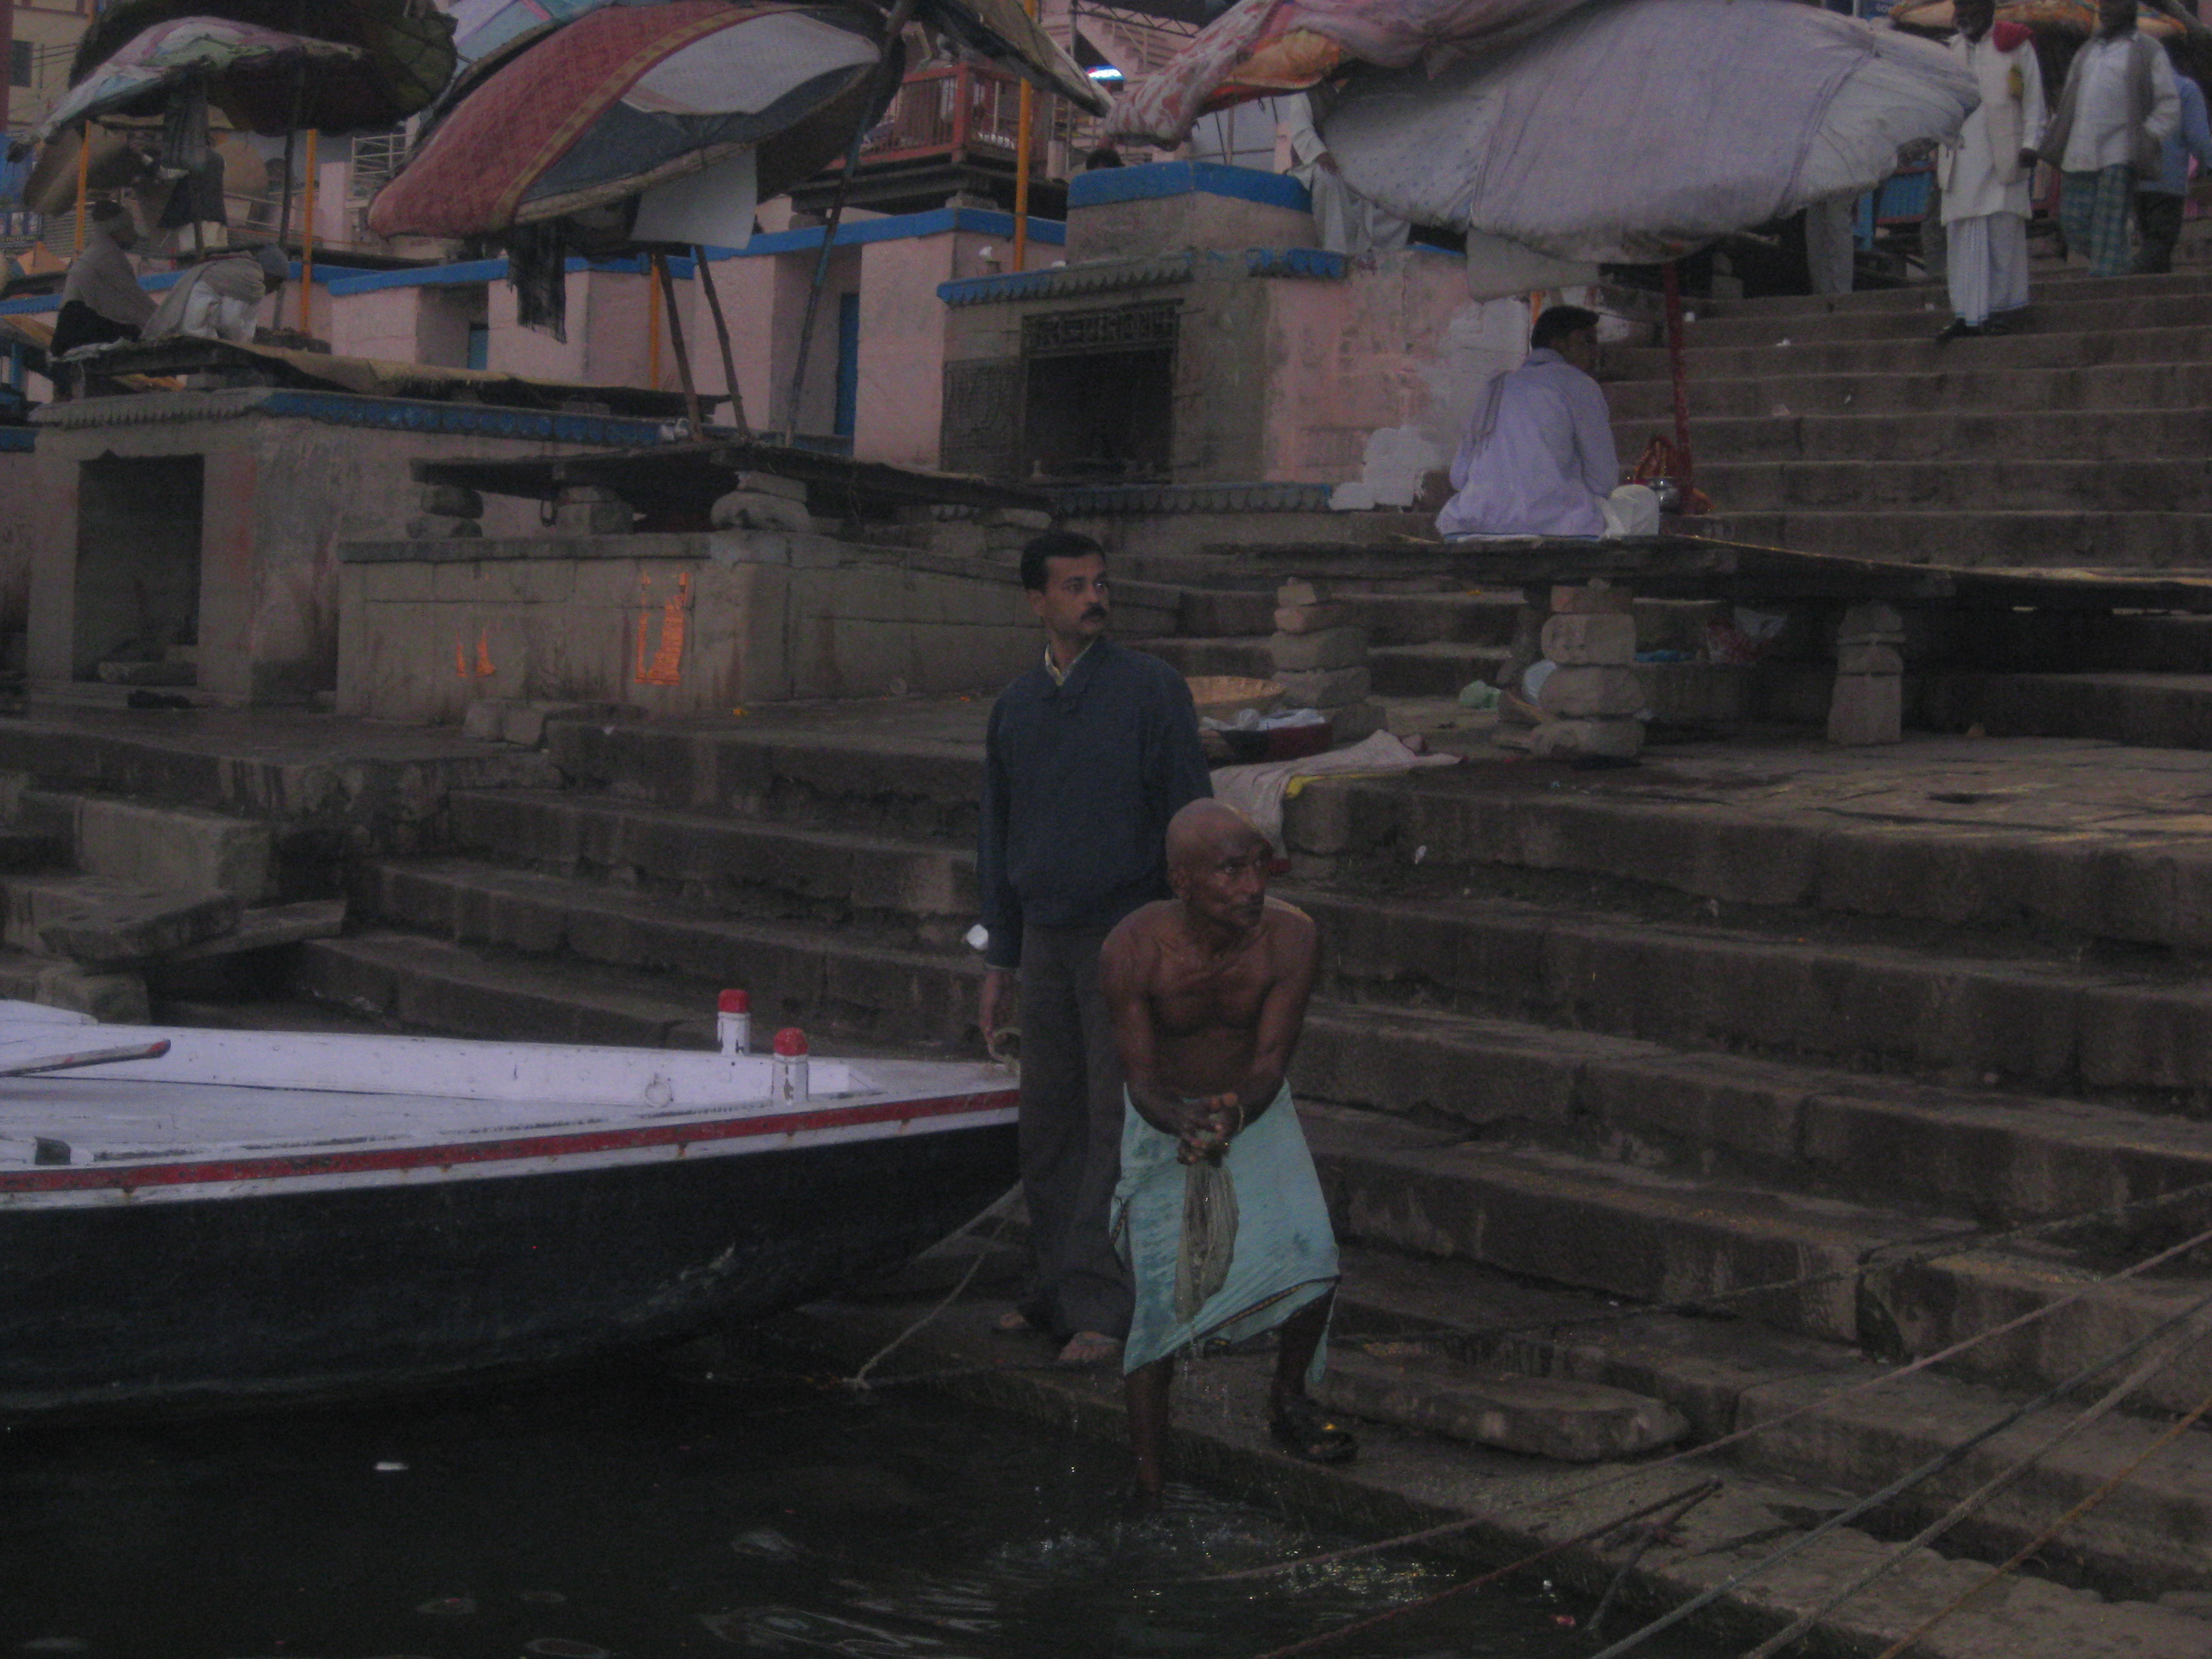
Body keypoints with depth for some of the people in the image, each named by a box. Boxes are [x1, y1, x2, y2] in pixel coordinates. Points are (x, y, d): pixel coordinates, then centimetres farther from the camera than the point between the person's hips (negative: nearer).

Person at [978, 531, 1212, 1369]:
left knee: (1116, 1126, -5)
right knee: (1047, 1126, 9)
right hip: (1047, 940, 5)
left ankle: (1099, 1306, -2)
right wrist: (999, 961, 16)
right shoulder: (1015, 706, 10)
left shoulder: (1149, 688, -4)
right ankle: (1054, 1289, 19)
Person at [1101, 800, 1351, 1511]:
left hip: (1256, 1111, 2)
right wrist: (1185, 1121, -44)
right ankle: (1149, 1487, 0)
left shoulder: (1288, 935, -22)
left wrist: (1231, 1117, -44)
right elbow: (1141, 1080, -22)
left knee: (1310, 1254, -18)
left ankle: (1289, 1400, 12)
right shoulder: (1135, 948, -26)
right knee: (1163, 1292, -11)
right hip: (1166, 1119, -2)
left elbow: (1271, 1063, -23)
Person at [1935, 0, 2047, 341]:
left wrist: (2030, 143, -8)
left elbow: (2033, 99, 3)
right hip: (1961, 157, 3)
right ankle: (1966, 313, -1)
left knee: (2002, 236, -4)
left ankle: (1997, 309, 1)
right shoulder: (1951, 51, 16)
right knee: (1963, 238, -1)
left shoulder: (2016, 47, 5)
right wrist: (1938, 156, 15)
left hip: (2002, 156, -3)